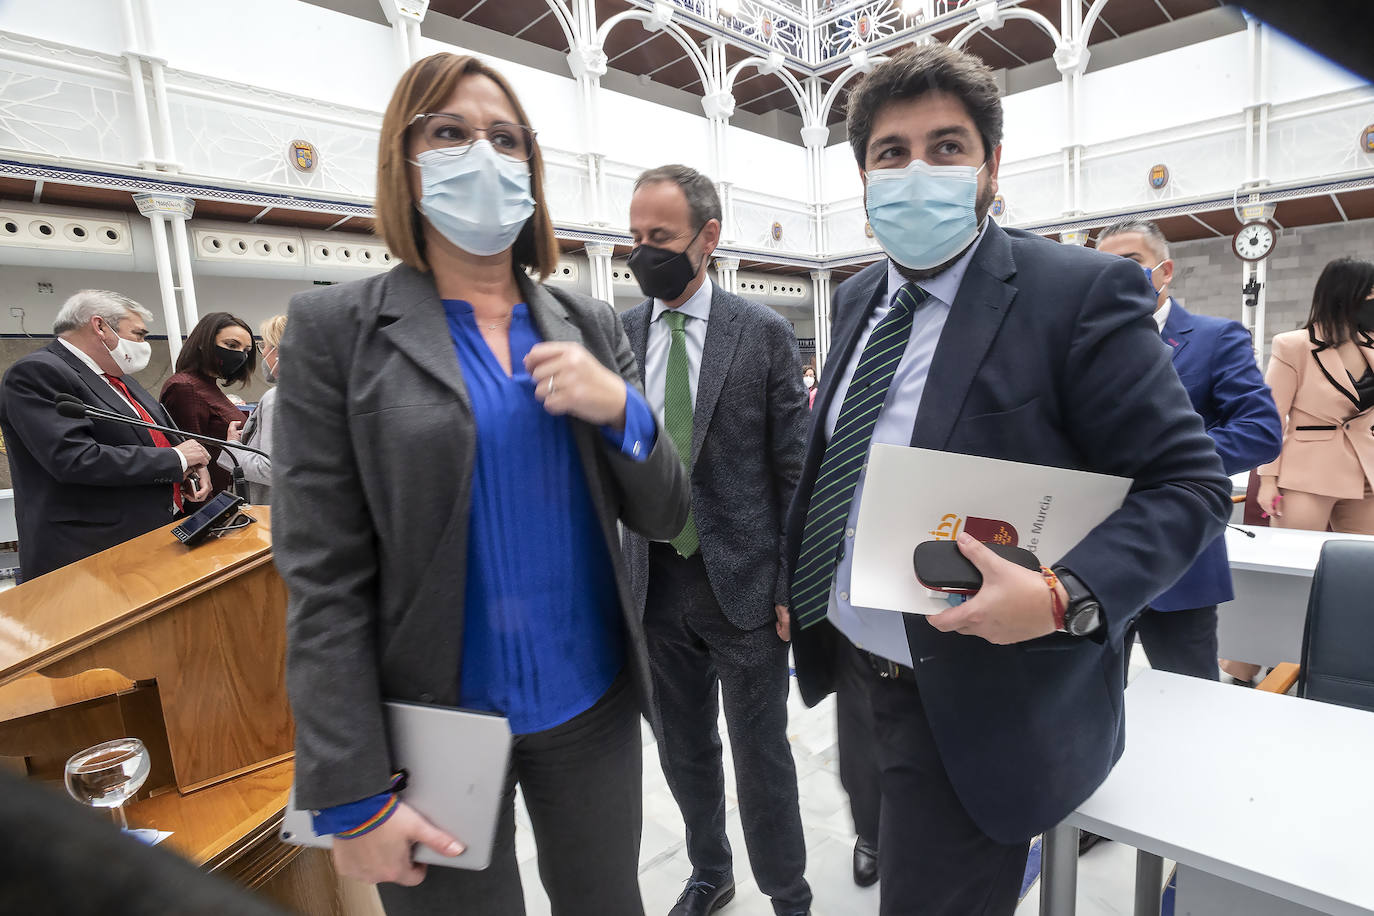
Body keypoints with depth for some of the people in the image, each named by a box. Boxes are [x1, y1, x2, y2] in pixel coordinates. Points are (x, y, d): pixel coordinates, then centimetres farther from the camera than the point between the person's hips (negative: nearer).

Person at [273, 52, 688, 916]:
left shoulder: (591, 324, 2)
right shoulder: (337, 327, -7)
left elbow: (663, 516, 1)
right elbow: (324, 579, -9)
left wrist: (622, 410, -17)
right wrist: (355, 795, -9)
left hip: (594, 706, 3)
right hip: (437, 724, -2)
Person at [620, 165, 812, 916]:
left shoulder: (764, 332, -6)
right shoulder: (617, 334, 2)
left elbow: (796, 468, -5)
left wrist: (795, 584, -7)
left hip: (742, 580, -3)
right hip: (655, 582, 4)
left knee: (761, 754, 12)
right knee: (683, 750, 21)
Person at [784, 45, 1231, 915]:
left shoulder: (1082, 292, -16)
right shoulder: (860, 296, 4)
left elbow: (1190, 481, -13)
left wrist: (1066, 597, -28)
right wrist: (800, 583, 8)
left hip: (975, 704, -6)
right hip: (853, 672, 7)